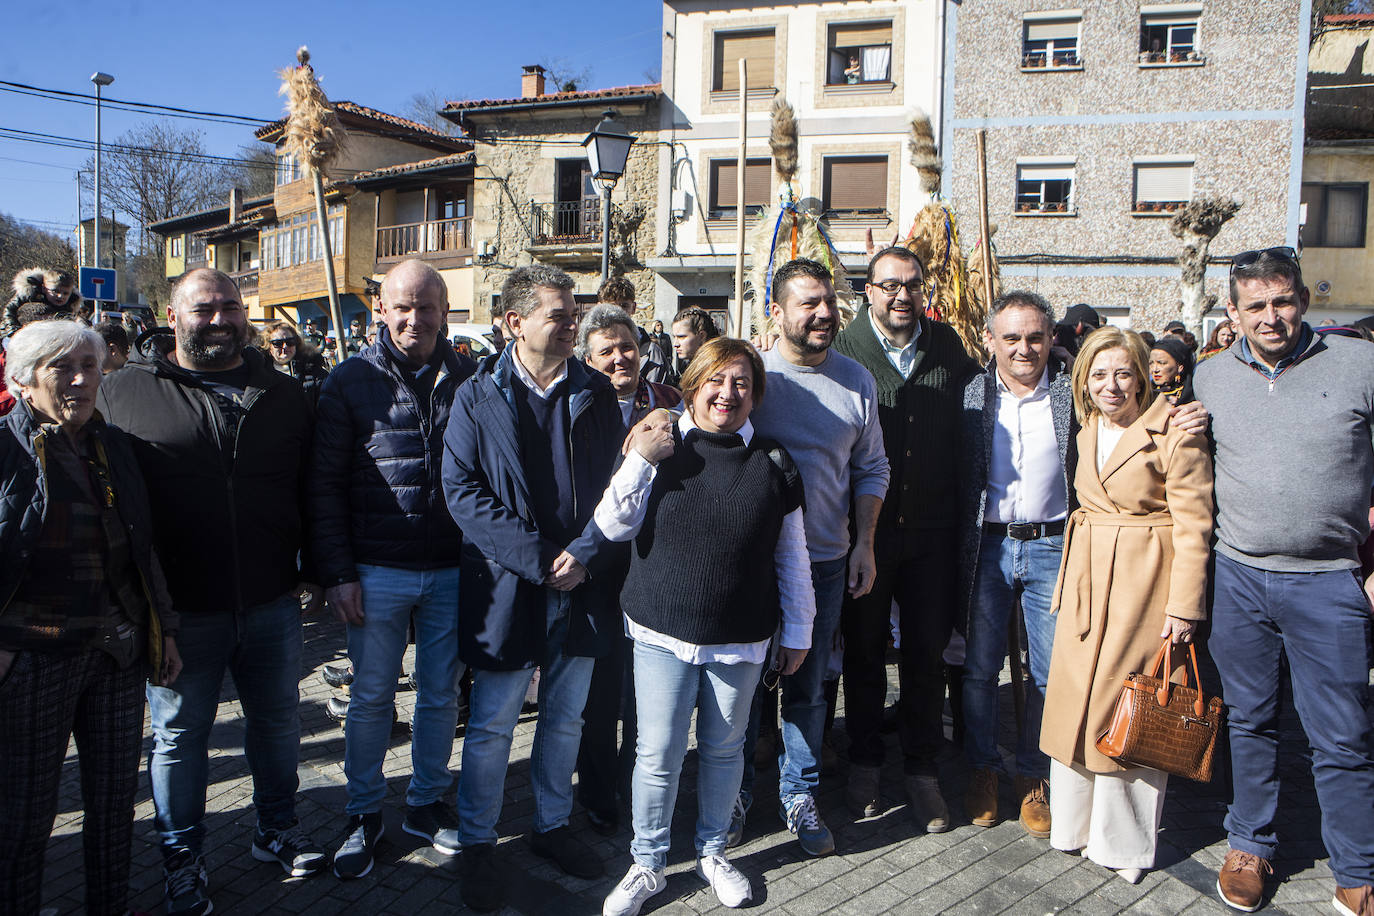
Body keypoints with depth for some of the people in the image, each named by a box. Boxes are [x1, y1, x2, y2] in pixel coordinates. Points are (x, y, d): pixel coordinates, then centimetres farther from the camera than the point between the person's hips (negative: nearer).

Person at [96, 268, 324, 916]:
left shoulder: (285, 395, 6)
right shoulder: (124, 393, -1)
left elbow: (313, 491, 11)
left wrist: (312, 570, 6)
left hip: (273, 603, 3)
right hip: (179, 612, -2)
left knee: (277, 724, 16)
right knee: (179, 737, 13)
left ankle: (277, 831, 37)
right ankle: (181, 858, 32)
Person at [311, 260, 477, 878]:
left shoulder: (469, 380, 3)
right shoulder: (351, 381, -2)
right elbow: (325, 484, -2)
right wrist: (337, 572, -8)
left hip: (452, 571, 2)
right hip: (377, 572, -2)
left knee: (441, 694, 13)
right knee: (371, 697, 10)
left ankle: (427, 801, 32)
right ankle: (364, 813, 28)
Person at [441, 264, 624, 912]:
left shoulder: (596, 393, 4)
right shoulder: (477, 396, -4)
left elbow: (618, 485, 3)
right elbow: (461, 489, -11)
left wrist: (585, 554, -11)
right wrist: (536, 558, -17)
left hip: (584, 585, 3)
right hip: (507, 587, -3)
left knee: (565, 719, 17)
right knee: (491, 726, 8)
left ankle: (552, 826, 37)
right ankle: (478, 844, 28)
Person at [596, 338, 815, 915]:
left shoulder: (773, 462, 0)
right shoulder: (660, 445, -2)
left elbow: (791, 557, 6)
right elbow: (612, 527, -6)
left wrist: (798, 632, 8)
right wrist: (640, 459, -15)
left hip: (741, 640, 1)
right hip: (662, 634, -1)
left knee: (724, 748, 15)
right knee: (658, 754, 3)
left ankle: (712, 851, 37)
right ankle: (647, 865, 24)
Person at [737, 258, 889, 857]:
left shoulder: (856, 381, 2)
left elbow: (871, 468, 10)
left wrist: (864, 544, 3)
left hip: (826, 560, 2)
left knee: (807, 686, 11)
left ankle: (799, 796, 29)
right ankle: (737, 790, 30)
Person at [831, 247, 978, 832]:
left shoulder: (946, 346, 3)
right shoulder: (843, 350, -7)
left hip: (931, 530, 3)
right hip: (864, 528, -2)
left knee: (928, 652, 10)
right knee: (863, 650, 11)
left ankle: (921, 768, 27)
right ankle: (865, 763, 28)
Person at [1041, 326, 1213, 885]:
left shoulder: (1173, 434, -12)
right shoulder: (1086, 430, 9)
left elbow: (1193, 525, -12)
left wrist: (1184, 606, -14)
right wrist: (1068, 583, 14)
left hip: (1144, 582, -6)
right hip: (1086, 581, 6)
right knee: (1075, 697, 10)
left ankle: (1125, 843, 21)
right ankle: (1077, 823, 28)